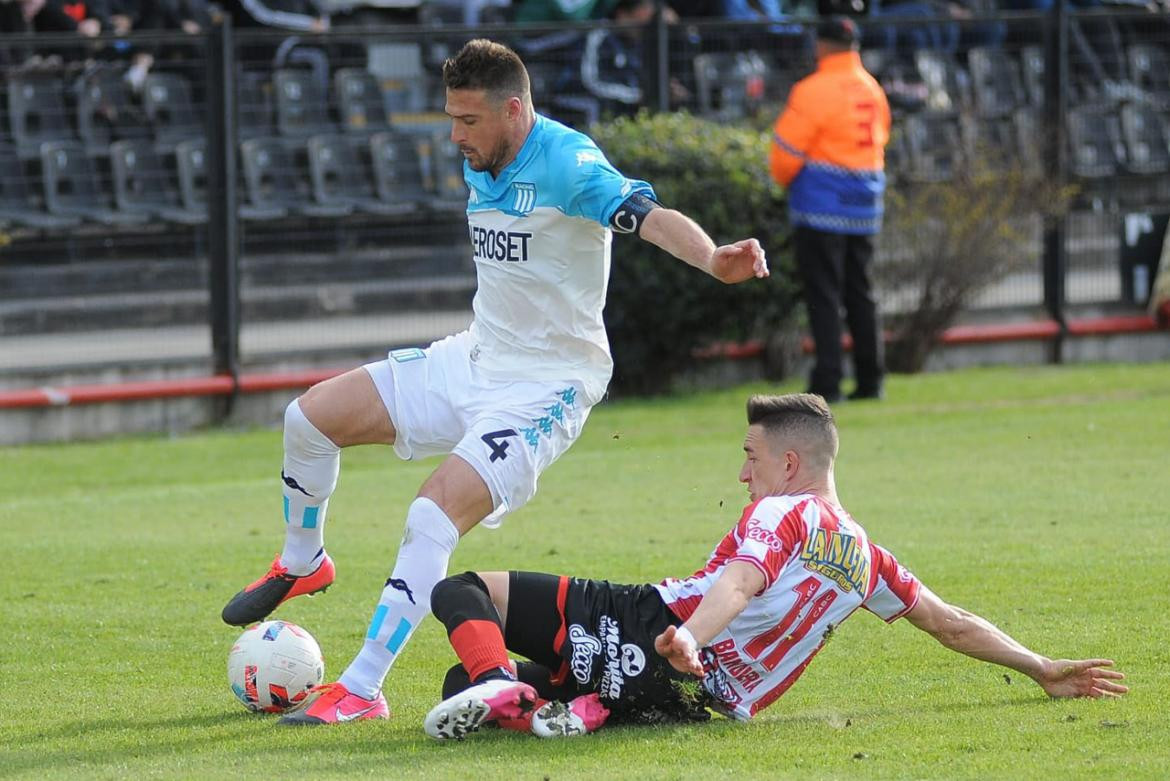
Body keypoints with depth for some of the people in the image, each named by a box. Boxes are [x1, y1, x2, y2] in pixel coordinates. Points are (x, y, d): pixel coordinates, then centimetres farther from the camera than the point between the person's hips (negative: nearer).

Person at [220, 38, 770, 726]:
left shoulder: (567, 163, -22)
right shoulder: (479, 167, 4)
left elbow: (652, 217, -37)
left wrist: (713, 258, -55)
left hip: (545, 387, -9)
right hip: (475, 360, 9)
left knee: (433, 516, -23)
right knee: (312, 416, 4)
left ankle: (363, 689, -16)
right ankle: (303, 563, 29)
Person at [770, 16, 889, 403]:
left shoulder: (814, 91, -12)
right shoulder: (873, 90, 11)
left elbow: (786, 151, -11)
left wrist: (785, 178, 9)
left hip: (820, 207, -7)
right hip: (865, 207, 7)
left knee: (823, 297, -5)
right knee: (860, 295, 13)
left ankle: (827, 382, -8)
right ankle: (870, 380, 13)